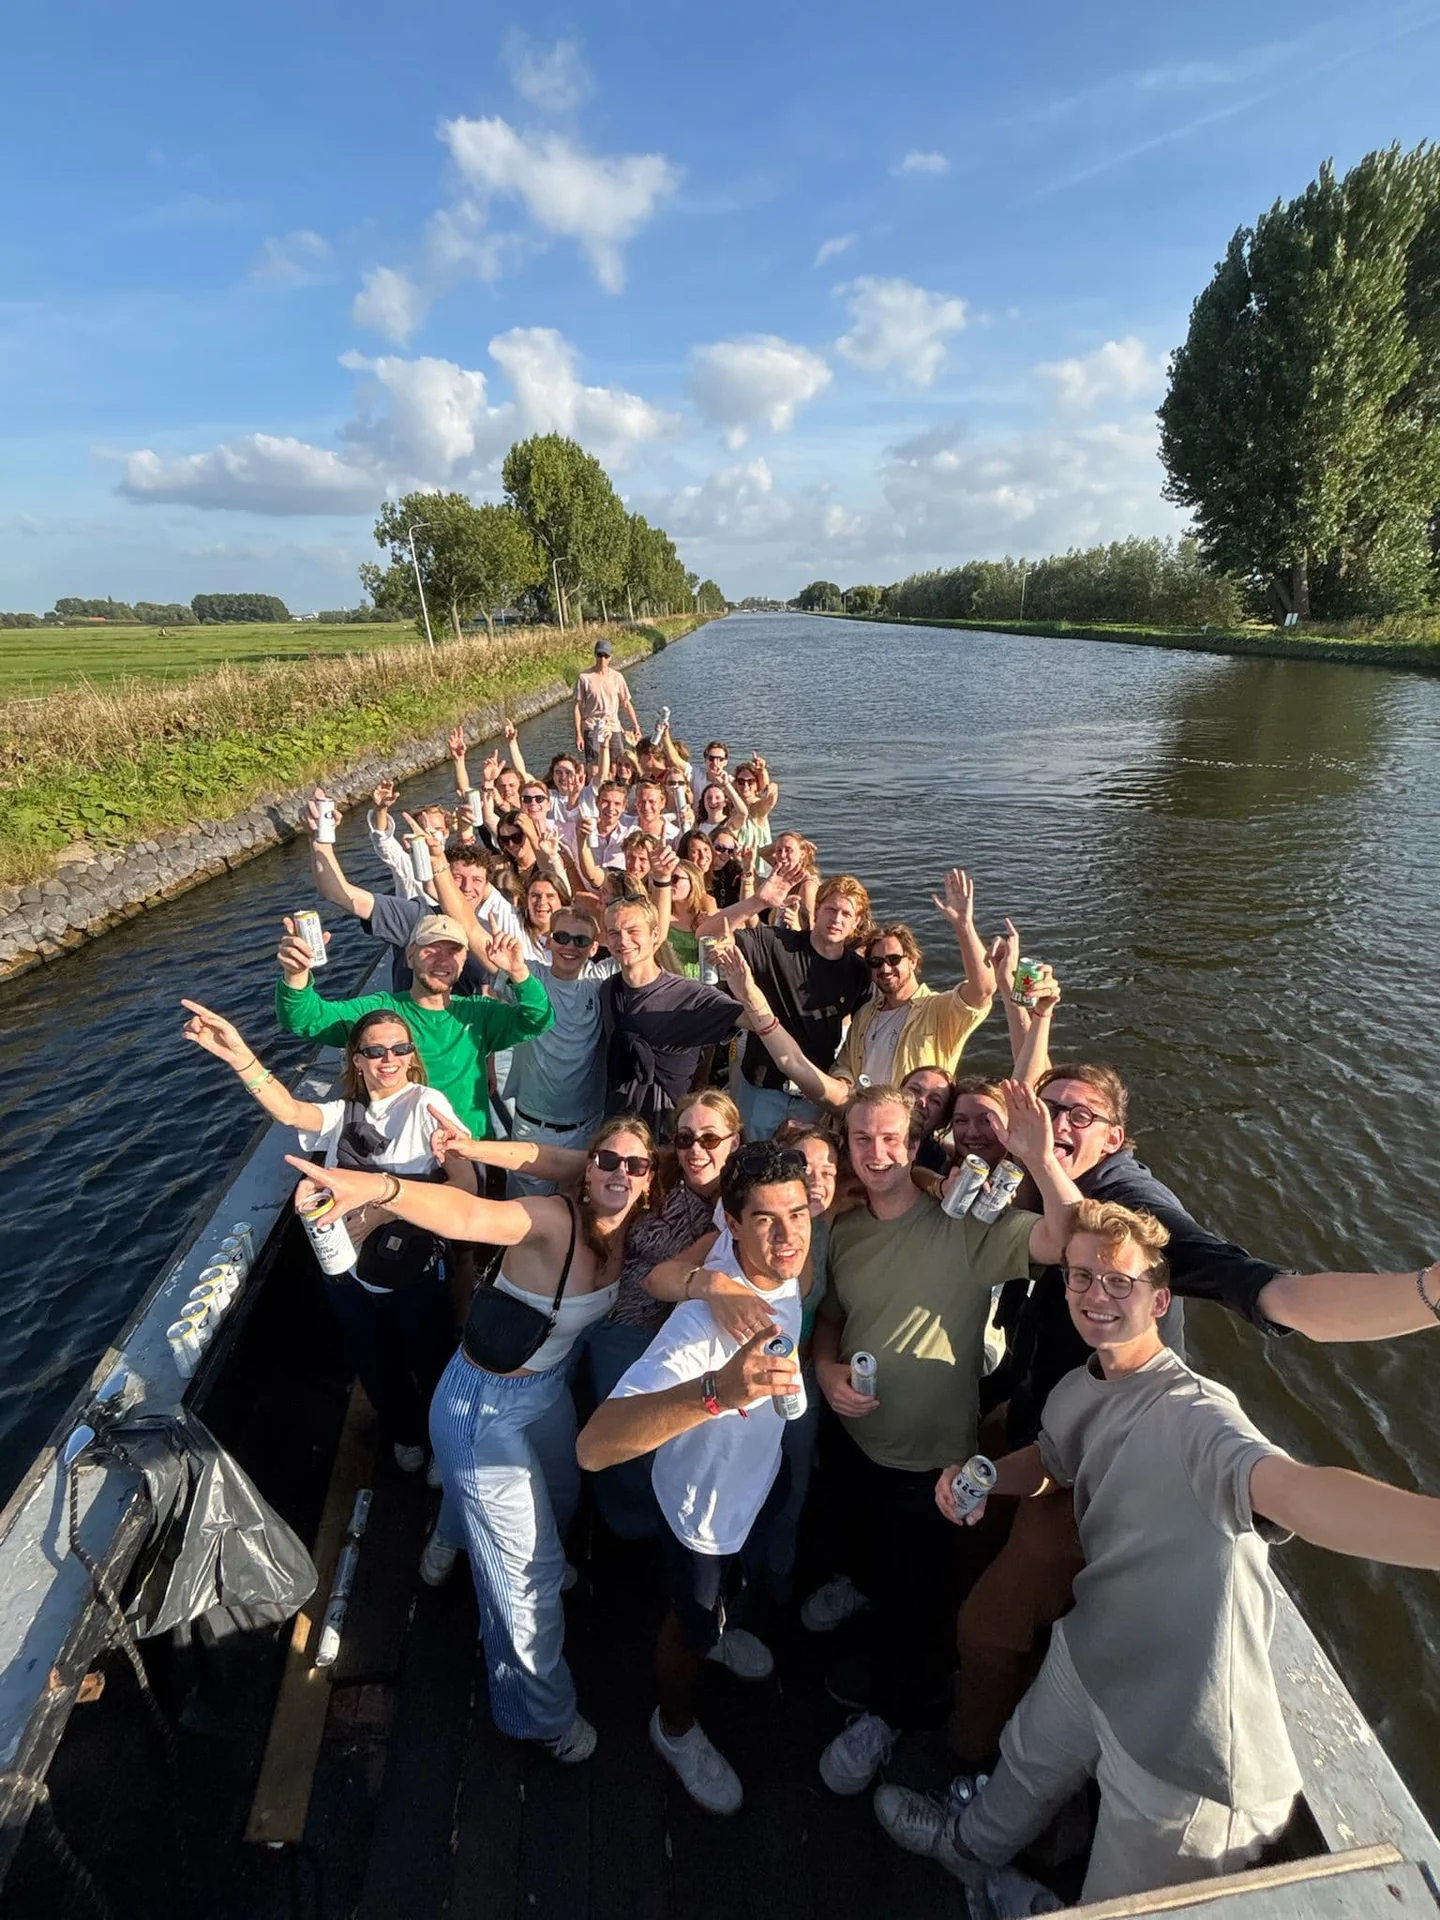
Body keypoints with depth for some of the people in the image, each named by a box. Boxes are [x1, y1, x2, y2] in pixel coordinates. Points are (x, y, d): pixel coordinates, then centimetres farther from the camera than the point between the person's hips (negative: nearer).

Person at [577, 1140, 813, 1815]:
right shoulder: (703, 1323, -46)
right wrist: (717, 1389, -69)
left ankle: (719, 1629, 71)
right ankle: (675, 1730, 57)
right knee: (692, 1627, 24)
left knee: (730, 1582, 37)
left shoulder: (793, 1267, -26)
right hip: (703, 1501, -6)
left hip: (761, 1474, 6)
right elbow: (595, 1445, -54)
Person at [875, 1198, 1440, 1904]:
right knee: (1026, 1764, 33)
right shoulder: (1077, 1390, -5)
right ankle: (970, 1845, 63)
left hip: (1179, 1738, -7)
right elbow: (1049, 1461, 14)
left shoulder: (1193, 1412, -32)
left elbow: (1296, 1490, -51)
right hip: (1088, 1656, 8)